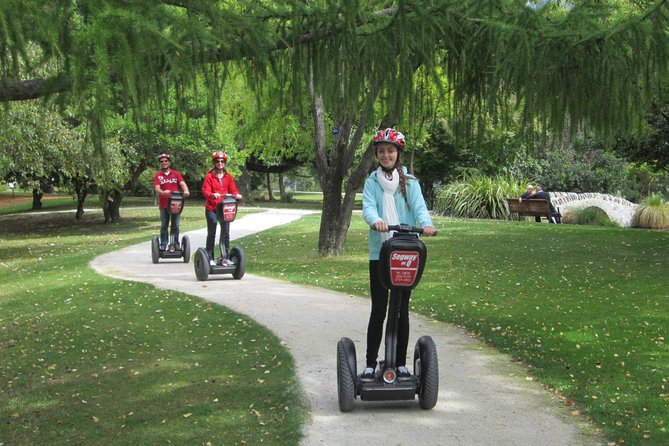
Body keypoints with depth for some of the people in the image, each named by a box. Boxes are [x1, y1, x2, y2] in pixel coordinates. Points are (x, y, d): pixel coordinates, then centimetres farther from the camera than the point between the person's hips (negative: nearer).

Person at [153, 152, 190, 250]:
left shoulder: (176, 173, 9)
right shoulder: (157, 175, 5)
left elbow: (182, 184, -5)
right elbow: (157, 188, -9)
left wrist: (186, 191, -27)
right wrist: (163, 192, -32)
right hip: (164, 204, 0)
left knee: (175, 225, 3)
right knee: (164, 225, 4)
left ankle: (176, 244, 10)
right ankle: (163, 244, 9)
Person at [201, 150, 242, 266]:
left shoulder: (228, 177, 10)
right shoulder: (209, 176, -2)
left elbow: (233, 189, 6)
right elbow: (205, 191, -11)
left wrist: (237, 195, -16)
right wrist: (213, 195, -32)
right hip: (211, 209, -3)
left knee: (226, 233, 4)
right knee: (211, 233, 2)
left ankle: (225, 257, 12)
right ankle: (210, 258, 8)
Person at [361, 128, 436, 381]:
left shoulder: (409, 182, 5)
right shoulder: (372, 182, 4)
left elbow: (419, 207, -9)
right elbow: (368, 207, -12)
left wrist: (426, 224, -31)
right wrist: (376, 221, -35)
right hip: (379, 253, -1)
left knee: (402, 310, 8)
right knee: (378, 310, 1)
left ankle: (401, 363, 19)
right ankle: (370, 364, 10)